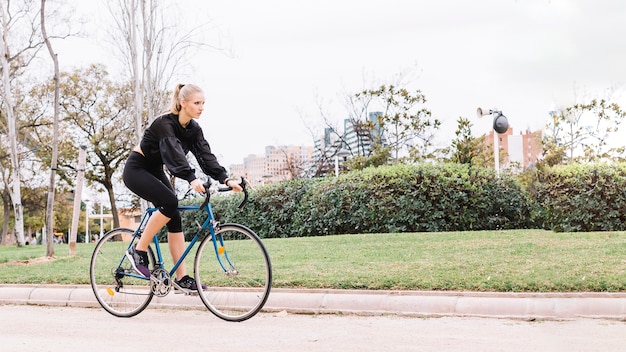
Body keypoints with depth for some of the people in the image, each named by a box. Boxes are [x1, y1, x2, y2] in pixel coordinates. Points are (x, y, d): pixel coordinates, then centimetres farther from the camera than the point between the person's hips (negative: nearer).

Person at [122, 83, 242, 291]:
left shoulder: (194, 129, -4)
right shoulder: (165, 124, -27)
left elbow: (206, 156, -15)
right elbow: (175, 153, -42)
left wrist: (226, 179, -29)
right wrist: (192, 179, -57)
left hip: (155, 170, 8)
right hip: (136, 169, -8)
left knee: (174, 219, -4)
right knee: (170, 202, -28)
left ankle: (181, 277, -2)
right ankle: (138, 251, -12)